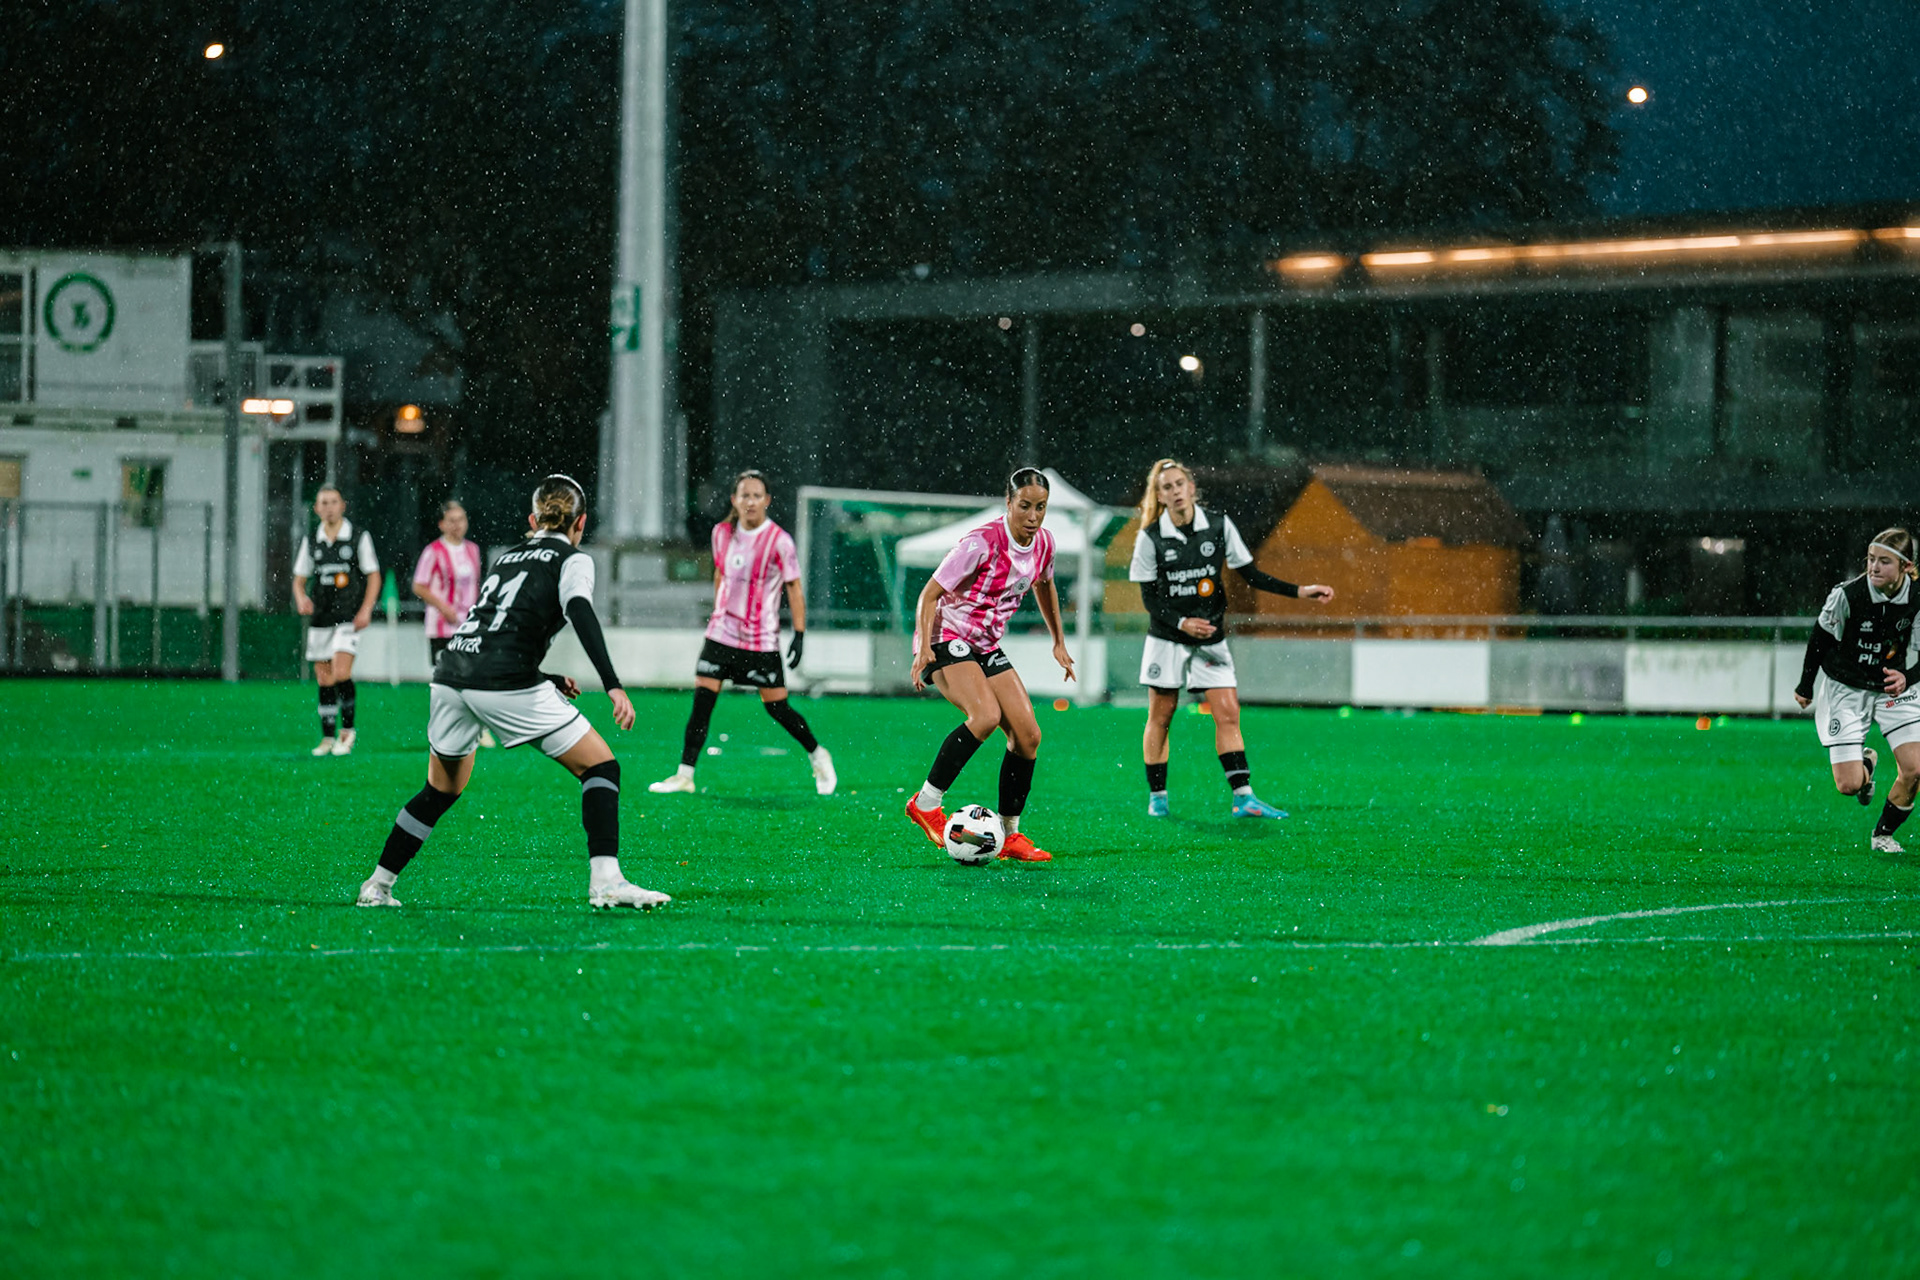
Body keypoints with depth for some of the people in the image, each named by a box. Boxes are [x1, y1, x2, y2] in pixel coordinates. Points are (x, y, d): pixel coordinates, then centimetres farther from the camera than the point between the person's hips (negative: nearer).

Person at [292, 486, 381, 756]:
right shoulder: (310, 541, 9)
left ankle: (347, 729, -2)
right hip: (320, 619, 4)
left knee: (341, 673, -17)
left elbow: (374, 576, 2)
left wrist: (366, 610, -9)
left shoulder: (359, 537, 0)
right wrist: (301, 599, -7)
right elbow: (299, 579, 14)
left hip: (349, 618, -4)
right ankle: (328, 738, 12)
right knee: (324, 680, 5)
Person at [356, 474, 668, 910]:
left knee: (441, 791, 26)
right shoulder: (573, 560, 8)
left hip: (449, 676, 6)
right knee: (600, 767, 3)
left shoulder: (509, 558, 27)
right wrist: (613, 686, -20)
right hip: (505, 684, -6)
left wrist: (546, 680, 28)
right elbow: (580, 611, -12)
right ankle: (605, 881, -12)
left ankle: (377, 887, 29)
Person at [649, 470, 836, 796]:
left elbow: (794, 588, -6)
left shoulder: (779, 540, -11)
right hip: (722, 632, 4)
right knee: (701, 702, -4)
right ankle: (684, 775, 1)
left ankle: (818, 756, 23)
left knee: (777, 708, 1)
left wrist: (799, 635, -10)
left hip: (762, 640, -4)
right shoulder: (722, 533, 2)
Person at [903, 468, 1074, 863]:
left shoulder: (1043, 543, 1)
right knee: (986, 715, -31)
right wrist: (925, 647, -29)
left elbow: (1044, 586, 24)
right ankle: (925, 804, -21)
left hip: (987, 649, 7)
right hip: (946, 641, -7)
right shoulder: (982, 543, -21)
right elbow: (930, 593, -17)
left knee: (1028, 735, -4)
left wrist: (1059, 642, 27)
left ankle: (1009, 834, 6)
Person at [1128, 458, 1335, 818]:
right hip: (1167, 640, -1)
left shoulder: (1218, 525, -3)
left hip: (1211, 638, 1)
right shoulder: (1151, 538, -8)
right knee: (1160, 718, 3)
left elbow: (1251, 575, 2)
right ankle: (1157, 797, 14)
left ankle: (1243, 797, -10)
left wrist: (1299, 591, -7)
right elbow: (1148, 597, -5)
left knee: (1228, 714, -7)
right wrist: (1181, 622, -21)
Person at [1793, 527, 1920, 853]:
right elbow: (1820, 638, -5)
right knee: (1848, 786, -9)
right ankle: (1866, 763, 30)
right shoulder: (1847, 595, -23)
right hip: (1844, 689, -2)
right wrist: (1806, 686, 6)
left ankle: (1883, 833, 13)